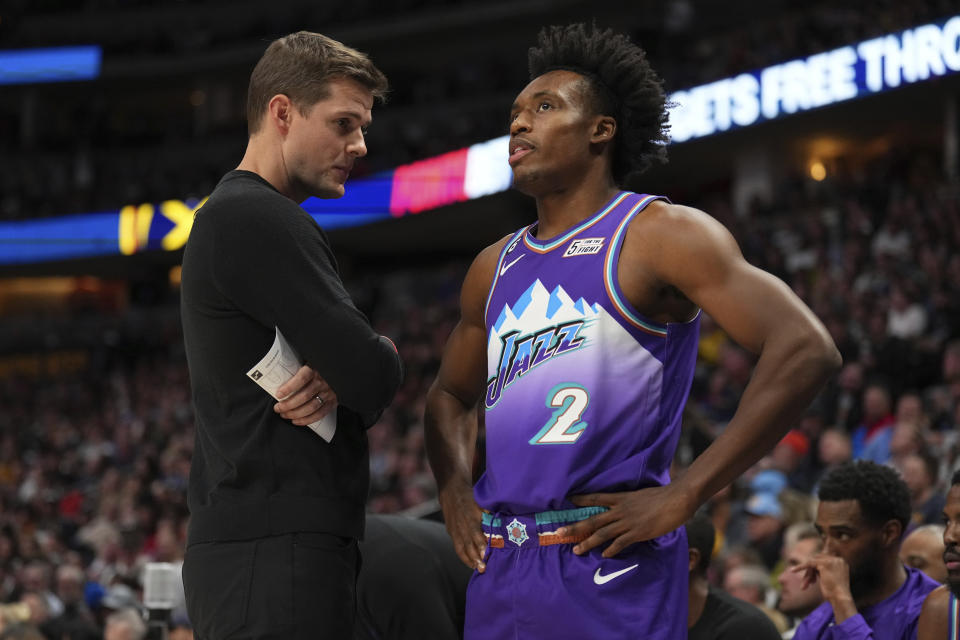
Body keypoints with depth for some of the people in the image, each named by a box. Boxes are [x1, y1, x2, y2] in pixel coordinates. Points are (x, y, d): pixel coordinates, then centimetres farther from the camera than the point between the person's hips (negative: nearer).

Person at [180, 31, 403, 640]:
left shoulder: (232, 216, 22)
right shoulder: (258, 218, -11)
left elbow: (364, 392, 20)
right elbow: (375, 378, -17)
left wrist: (337, 380, -4)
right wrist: (372, 362, 6)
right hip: (276, 550, -10)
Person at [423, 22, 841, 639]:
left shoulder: (661, 235, -5)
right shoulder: (495, 268, 16)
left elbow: (806, 351, -15)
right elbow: (451, 394, 32)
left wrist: (682, 497, -16)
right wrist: (454, 490, 10)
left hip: (610, 568, -6)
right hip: (499, 568, 7)